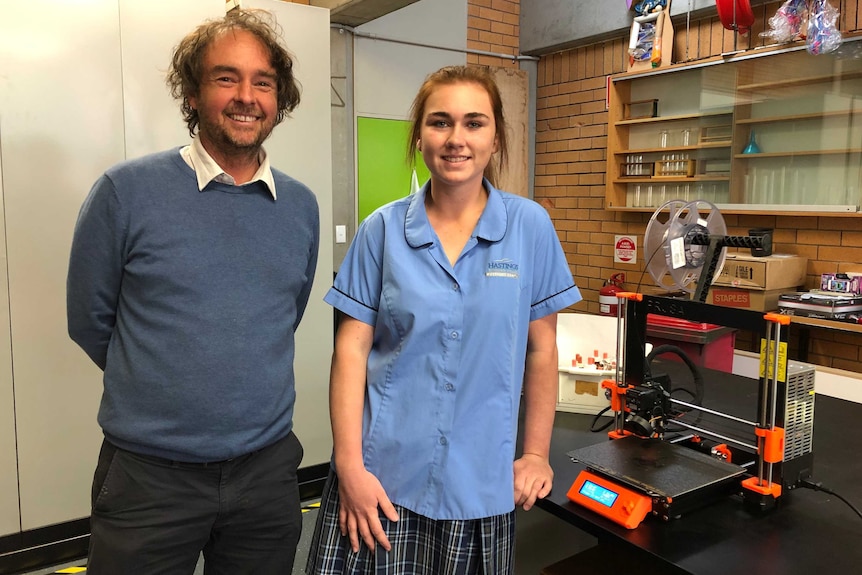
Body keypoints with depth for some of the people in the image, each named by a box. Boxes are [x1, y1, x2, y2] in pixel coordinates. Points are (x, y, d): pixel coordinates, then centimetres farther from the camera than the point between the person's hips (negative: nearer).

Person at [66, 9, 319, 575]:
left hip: (269, 470, 3)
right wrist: (158, 390, 8)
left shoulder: (302, 207, 1)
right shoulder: (126, 192, -10)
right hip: (149, 476, -3)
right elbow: (90, 323, 0)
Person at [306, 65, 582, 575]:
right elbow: (352, 348, -3)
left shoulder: (530, 226, -3)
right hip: (382, 474, 0)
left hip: (480, 480, 0)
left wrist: (536, 453, 5)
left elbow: (541, 347, 3)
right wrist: (350, 466, -7)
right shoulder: (383, 229, -3)